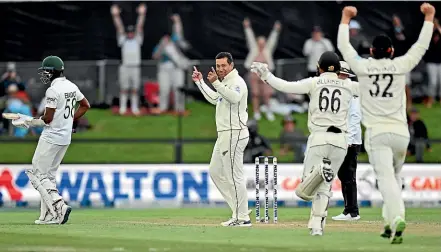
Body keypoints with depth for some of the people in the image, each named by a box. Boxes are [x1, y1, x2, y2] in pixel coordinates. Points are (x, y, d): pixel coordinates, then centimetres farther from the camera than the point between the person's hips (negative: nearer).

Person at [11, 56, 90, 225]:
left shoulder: (53, 90, -17)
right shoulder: (72, 87, 9)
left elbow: (48, 119, -19)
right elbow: (85, 105, 21)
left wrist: (29, 122, -5)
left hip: (51, 137, -9)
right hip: (66, 138, 9)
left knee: (37, 174, -3)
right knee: (48, 175, 16)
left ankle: (59, 206, -17)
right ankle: (49, 215, 12)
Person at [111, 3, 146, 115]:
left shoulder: (137, 40, 7)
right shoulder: (123, 40, 6)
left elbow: (140, 27, 1)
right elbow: (119, 27, -1)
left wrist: (142, 14, -7)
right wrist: (115, 15, -8)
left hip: (135, 68, 1)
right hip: (125, 67, -1)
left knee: (135, 89, 4)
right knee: (124, 89, 2)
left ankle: (134, 108, 10)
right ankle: (122, 108, 6)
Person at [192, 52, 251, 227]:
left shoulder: (236, 81, -13)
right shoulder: (225, 83, 19)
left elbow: (234, 97, -35)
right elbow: (214, 99, 37)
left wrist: (216, 83, -41)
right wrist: (200, 82, 33)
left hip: (234, 135, -11)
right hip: (224, 135, 11)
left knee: (234, 176, -10)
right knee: (215, 172, 15)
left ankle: (243, 218, -6)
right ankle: (239, 210, 17)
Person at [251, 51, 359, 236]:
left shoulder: (314, 83, 2)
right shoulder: (348, 85, 8)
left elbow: (285, 86, -3)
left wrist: (266, 75, 9)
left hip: (318, 138, -2)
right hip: (340, 141, 2)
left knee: (305, 191, -1)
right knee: (324, 187, 11)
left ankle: (319, 172, -33)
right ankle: (317, 225, -4)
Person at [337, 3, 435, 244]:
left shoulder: (363, 67, 2)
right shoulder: (400, 66, 2)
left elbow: (343, 45, 15)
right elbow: (422, 45, 11)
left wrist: (345, 19, 29)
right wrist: (429, 18, 22)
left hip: (376, 134, -2)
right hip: (400, 133, 2)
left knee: (386, 178, -14)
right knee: (394, 177, 21)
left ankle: (397, 218, -35)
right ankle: (390, 224, 15)